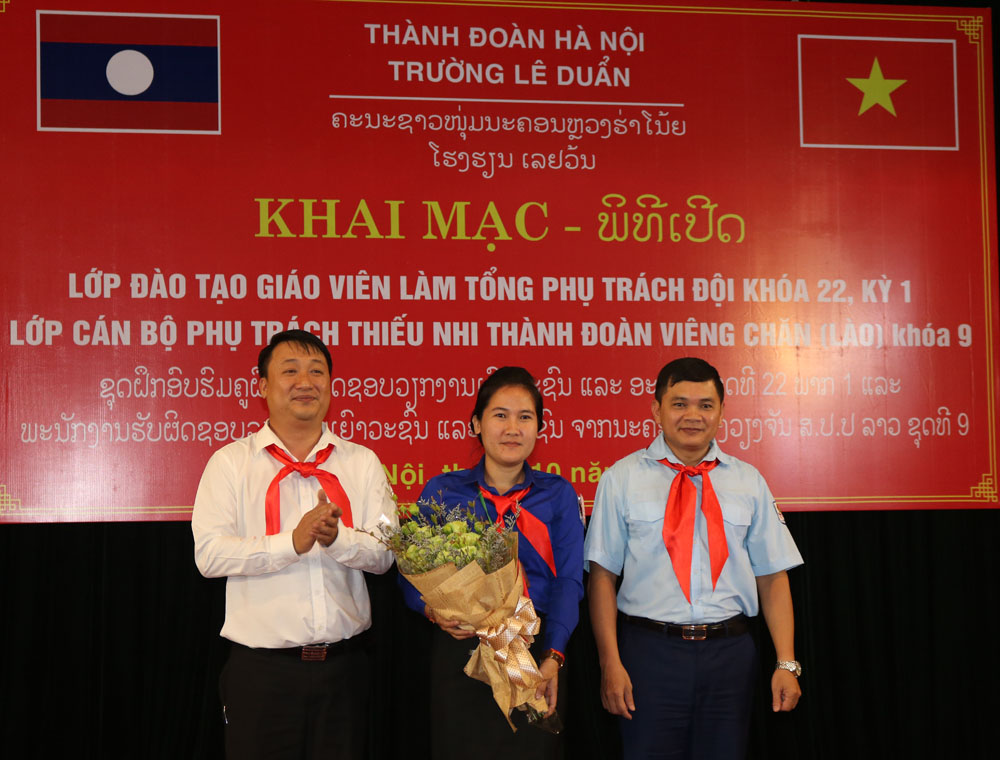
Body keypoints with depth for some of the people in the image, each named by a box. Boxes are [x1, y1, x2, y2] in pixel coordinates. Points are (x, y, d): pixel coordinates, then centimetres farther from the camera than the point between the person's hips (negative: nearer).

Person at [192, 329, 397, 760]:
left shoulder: (362, 463, 8)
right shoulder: (230, 462, 0)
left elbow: (384, 553, 0)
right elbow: (209, 554, -11)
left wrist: (337, 539, -19)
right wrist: (292, 543, -20)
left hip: (343, 664, 3)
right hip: (261, 669, -2)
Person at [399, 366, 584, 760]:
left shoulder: (558, 494, 7)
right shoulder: (441, 491, 6)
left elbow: (568, 580, -1)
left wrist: (552, 658, -14)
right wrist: (434, 611, -17)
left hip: (536, 651, 0)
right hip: (460, 651, 0)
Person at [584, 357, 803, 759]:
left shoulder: (749, 482, 8)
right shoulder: (621, 478, 1)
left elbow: (773, 577, 6)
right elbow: (603, 575, -2)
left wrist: (787, 663, -2)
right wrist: (611, 662, -9)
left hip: (730, 652, 2)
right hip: (650, 649, -2)